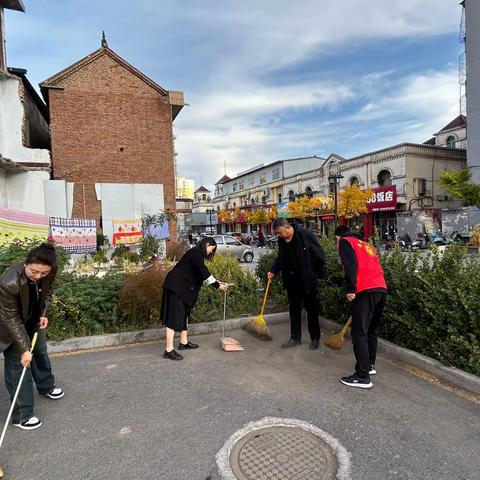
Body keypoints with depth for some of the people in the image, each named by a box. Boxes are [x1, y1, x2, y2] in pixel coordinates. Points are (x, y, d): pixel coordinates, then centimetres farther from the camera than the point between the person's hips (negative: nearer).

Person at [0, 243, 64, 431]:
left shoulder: (48, 273, -24)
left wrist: (44, 314, -11)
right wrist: (24, 348, -26)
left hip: (34, 320, 6)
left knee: (41, 352, 22)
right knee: (17, 363, -2)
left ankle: (46, 387, 47)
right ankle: (22, 415, 12)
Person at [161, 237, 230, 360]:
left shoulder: (197, 254, 17)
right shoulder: (196, 253, -14)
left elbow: (203, 274, 19)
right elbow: (204, 273, -20)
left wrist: (218, 283, 13)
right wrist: (218, 285, -14)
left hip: (182, 287, 11)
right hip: (175, 286, -11)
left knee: (183, 313, 17)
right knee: (174, 316, -9)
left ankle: (184, 342, 29)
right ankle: (169, 350, -5)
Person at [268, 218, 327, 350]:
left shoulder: (305, 235, -16)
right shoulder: (281, 240, 2)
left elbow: (319, 254, -11)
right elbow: (280, 258, 16)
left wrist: (322, 274, -11)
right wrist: (273, 271, 4)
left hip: (307, 280, -6)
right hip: (291, 281, 6)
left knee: (311, 309, 8)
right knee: (294, 309, 13)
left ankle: (315, 339, 22)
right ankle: (295, 338, 26)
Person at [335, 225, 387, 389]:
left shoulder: (345, 242, 8)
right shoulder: (365, 244, 30)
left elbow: (350, 265, -11)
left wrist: (350, 289, -17)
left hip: (365, 291, -8)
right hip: (381, 289, 8)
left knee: (359, 334, -4)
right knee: (371, 330, 21)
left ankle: (363, 377, -2)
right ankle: (369, 365, 32)